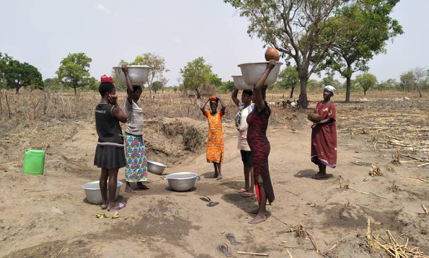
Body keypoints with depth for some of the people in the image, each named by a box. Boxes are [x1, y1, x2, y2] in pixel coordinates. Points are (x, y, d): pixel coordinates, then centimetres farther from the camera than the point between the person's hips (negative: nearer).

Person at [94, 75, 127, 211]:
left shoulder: (98, 107, 6)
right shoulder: (112, 109, -17)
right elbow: (124, 119, -3)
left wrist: (113, 103, -1)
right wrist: (115, 103, -4)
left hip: (102, 144, 8)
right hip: (113, 145, -8)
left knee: (104, 174, 13)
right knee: (113, 175, 1)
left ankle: (104, 202, 23)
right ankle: (112, 204, 9)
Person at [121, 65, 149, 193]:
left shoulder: (136, 102, 10)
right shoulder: (129, 102, -13)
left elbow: (138, 88, 28)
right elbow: (130, 89, -31)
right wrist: (126, 73, -26)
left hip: (139, 136, 8)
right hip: (131, 136, -8)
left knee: (141, 160, 12)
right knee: (131, 161, -2)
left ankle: (140, 183, 22)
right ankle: (128, 185, 7)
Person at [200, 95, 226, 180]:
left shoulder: (220, 113, -2)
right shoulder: (208, 114, 4)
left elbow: (224, 107, -22)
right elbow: (202, 108, -14)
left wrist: (219, 99, -8)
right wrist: (207, 100, -3)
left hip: (219, 136, -3)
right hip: (211, 136, 3)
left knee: (218, 154, -5)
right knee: (211, 154, 6)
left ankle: (220, 172, -1)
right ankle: (216, 171, 18)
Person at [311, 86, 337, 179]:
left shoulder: (331, 105, -8)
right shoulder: (319, 104, 12)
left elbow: (329, 119, -14)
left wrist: (318, 123, -25)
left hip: (325, 131, -7)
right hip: (317, 131, 7)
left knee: (323, 151, -2)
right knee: (317, 150, 9)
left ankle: (323, 172, 8)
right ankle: (320, 171, 20)